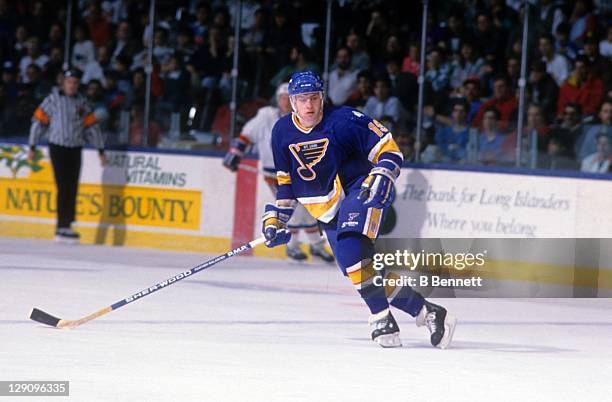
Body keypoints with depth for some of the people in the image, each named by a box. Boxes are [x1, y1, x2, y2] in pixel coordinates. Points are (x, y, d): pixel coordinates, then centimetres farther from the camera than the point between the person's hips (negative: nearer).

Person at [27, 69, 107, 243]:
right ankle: (62, 228, -12)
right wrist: (32, 147, -3)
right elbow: (38, 121, -1)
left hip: (75, 150, 5)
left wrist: (100, 150, 13)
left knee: (72, 189, 4)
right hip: (58, 148, -5)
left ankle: (66, 226, 11)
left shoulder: (81, 103, 10)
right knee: (63, 187, -12)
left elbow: (92, 126, 14)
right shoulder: (52, 100, -3)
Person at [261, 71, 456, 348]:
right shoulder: (283, 132, 2)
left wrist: (382, 177, -29)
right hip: (328, 213, 6)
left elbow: (388, 149, -13)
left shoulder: (343, 121, -16)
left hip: (360, 191, -6)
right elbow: (285, 181, 14)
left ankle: (381, 319, -32)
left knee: (350, 244, -32)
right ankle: (426, 312, 10)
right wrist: (275, 218, 7)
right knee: (366, 273, 0)